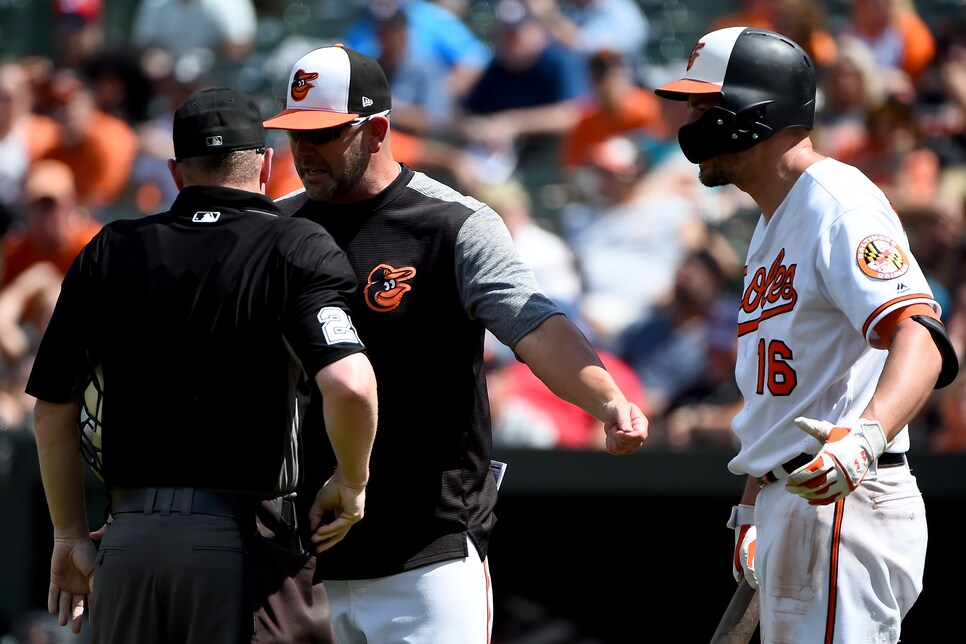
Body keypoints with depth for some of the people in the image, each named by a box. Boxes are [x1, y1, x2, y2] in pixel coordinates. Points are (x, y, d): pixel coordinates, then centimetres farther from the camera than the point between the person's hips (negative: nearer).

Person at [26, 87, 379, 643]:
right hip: (241, 536, -4)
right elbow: (349, 385, -18)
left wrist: (71, 535, 22)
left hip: (128, 536, 4)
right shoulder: (295, 249, -2)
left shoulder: (109, 253, 10)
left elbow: (52, 410, 12)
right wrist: (352, 482, 0)